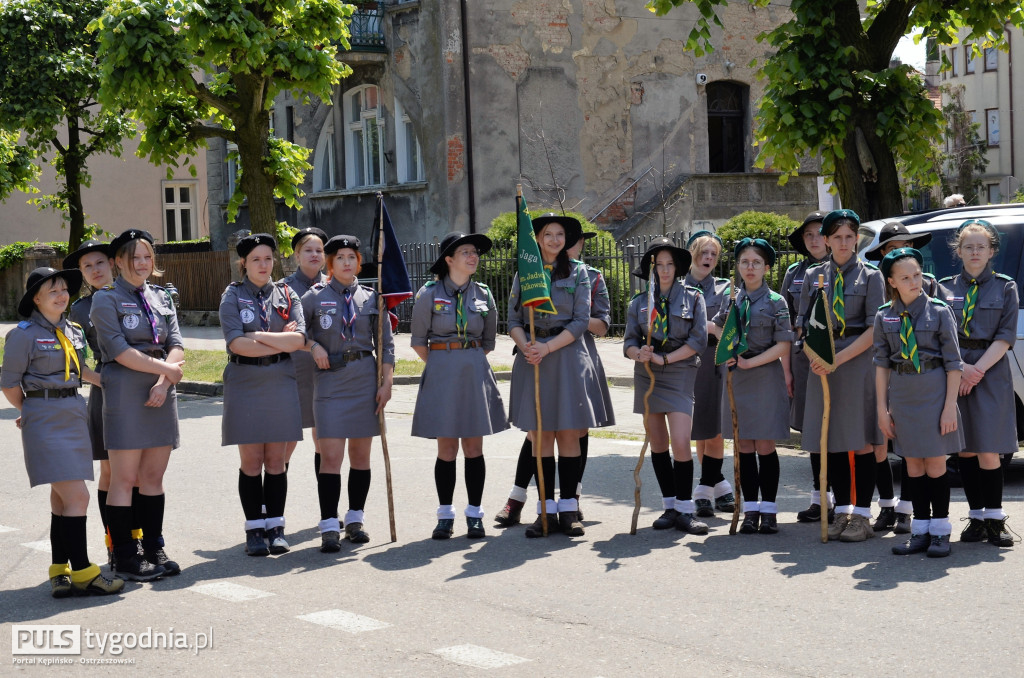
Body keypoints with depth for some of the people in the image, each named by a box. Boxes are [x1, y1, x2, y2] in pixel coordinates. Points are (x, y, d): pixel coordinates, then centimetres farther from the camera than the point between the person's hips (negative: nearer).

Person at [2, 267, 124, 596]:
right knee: (77, 496, -12)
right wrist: (32, 412, 7)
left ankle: (60, 570, 17)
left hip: (74, 417, 7)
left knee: (62, 496, 10)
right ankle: (82, 572, -7)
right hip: (45, 421, -7)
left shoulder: (74, 331, 10)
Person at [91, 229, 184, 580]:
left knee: (154, 476, 9)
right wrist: (165, 368, -10)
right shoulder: (106, 299, -2)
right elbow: (119, 350, -12)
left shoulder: (161, 297, 16)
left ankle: (154, 550, 17)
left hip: (162, 393, 5)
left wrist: (163, 382, -9)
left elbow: (176, 345, 7)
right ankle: (124, 556, 3)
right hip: (125, 395, -5)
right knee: (124, 478, -3)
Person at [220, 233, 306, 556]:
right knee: (251, 462, 1)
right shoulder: (232, 296, 0)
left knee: (276, 461, 5)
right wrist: (281, 342, -9)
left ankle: (276, 529, 12)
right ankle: (255, 530, 10)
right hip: (245, 386, -2)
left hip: (280, 385, 2)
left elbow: (299, 339, -6)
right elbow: (236, 343, -13)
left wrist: (259, 336, -13)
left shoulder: (287, 295, 8)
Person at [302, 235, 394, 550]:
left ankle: (355, 520, 21)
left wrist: (386, 382, 1)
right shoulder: (315, 297, 2)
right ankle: (329, 527, -7)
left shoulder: (371, 297, 7)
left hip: (366, 380, 2)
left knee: (361, 454, 8)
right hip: (331, 380, -2)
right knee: (331, 455, -9)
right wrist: (313, 346, -9)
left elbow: (385, 344, 8)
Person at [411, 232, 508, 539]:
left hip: (476, 372, 2)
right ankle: (445, 515, 11)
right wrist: (441, 365, 6)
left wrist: (471, 363, 10)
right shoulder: (429, 294, -4)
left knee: (474, 447, 4)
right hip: (441, 373, -2)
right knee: (447, 448, 1)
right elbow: (418, 340, 3)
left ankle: (474, 515, 11)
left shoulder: (483, 294, 6)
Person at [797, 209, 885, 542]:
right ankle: (842, 511, 15)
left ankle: (862, 515, 4)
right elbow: (805, 323, 12)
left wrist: (839, 358, -16)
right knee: (831, 440, 5)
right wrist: (817, 355, -7)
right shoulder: (814, 276, 10)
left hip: (859, 362, -3)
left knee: (861, 440, -2)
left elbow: (874, 330, -7)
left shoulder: (870, 276, 0)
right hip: (823, 363, 3)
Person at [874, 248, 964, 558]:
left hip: (934, 391, -3)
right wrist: (882, 408, 2)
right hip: (902, 392, 3)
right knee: (913, 464, 8)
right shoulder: (884, 317, 3)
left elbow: (953, 363, -5)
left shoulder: (939, 311, -5)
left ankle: (940, 531, 12)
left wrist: (950, 406, -10)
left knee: (935, 463, 3)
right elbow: (881, 364, 6)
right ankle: (920, 531, 15)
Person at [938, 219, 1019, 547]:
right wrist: (961, 368, -10)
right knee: (966, 449, 5)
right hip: (953, 371, 2)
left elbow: (1005, 337, -2)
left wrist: (978, 370, -12)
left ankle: (994, 518, 3)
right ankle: (976, 517, 13)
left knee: (988, 451, -7)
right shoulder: (946, 287, 9)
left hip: (991, 373, -2)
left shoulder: (1005, 287, 6)